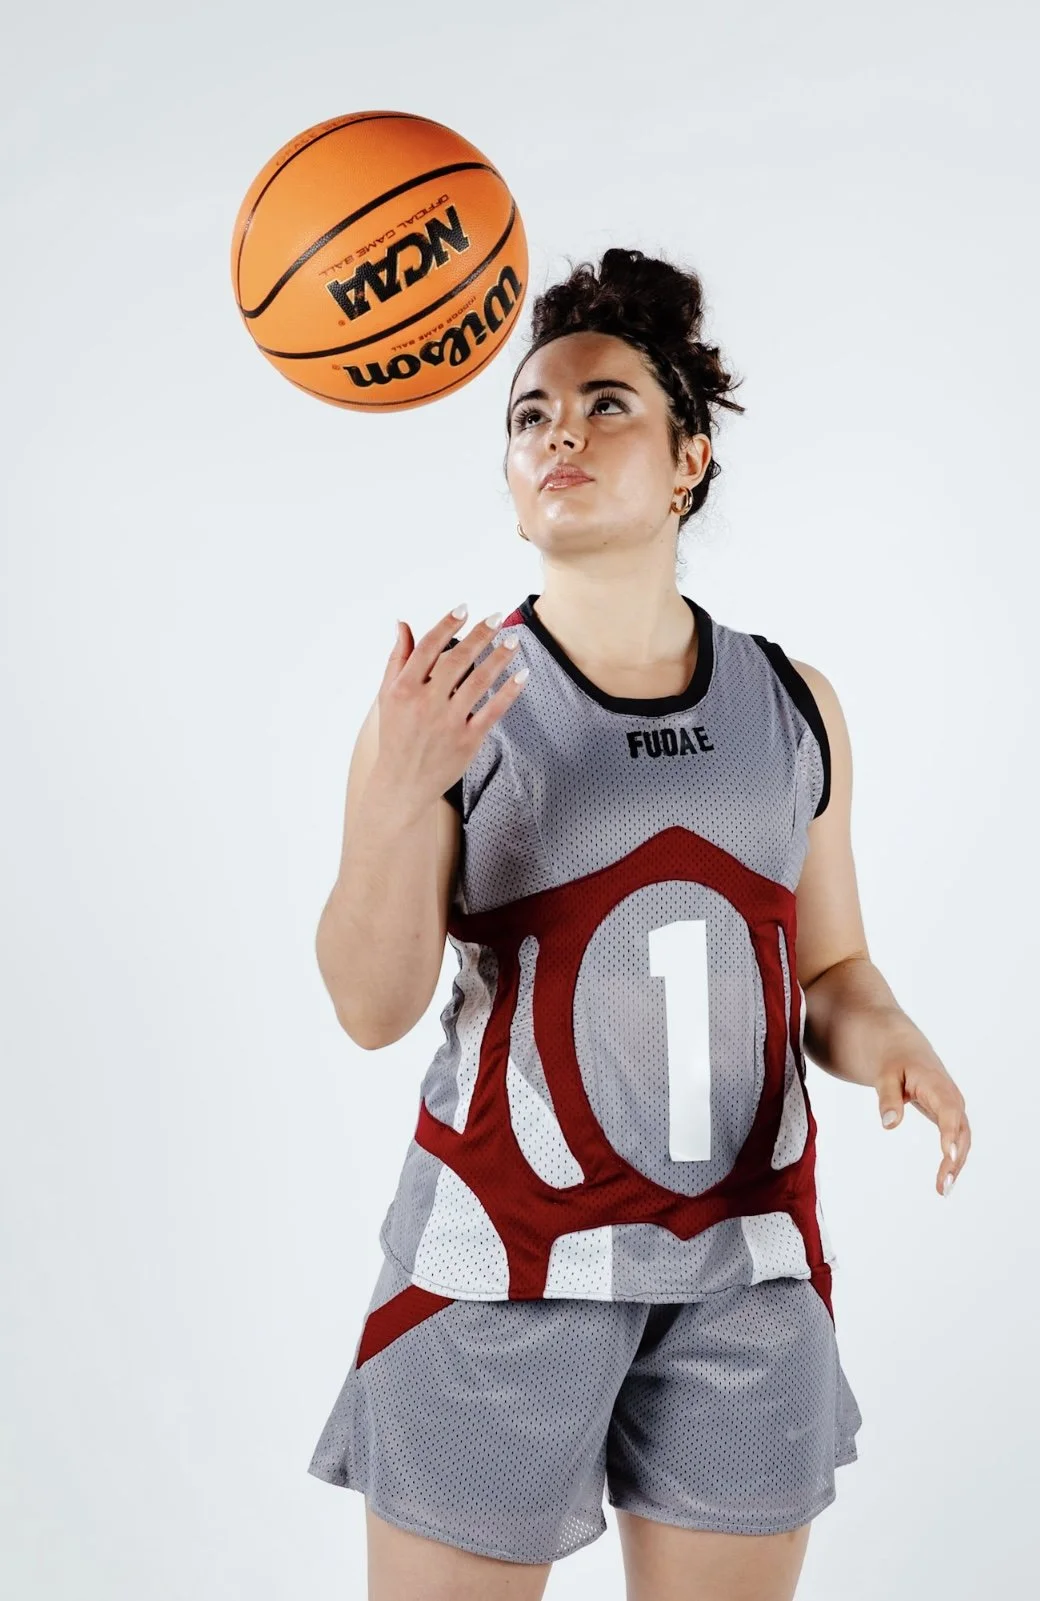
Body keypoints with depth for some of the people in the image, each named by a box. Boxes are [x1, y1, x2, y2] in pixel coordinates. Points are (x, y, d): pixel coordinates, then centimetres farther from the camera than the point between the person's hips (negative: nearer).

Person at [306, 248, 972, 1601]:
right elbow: (372, 1007, -12)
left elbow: (830, 968, 11)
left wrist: (883, 1039, -10)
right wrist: (403, 792, -27)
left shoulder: (793, 704, 4)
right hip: (506, 1255, -3)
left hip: (748, 1266, 3)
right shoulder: (445, 698, -6)